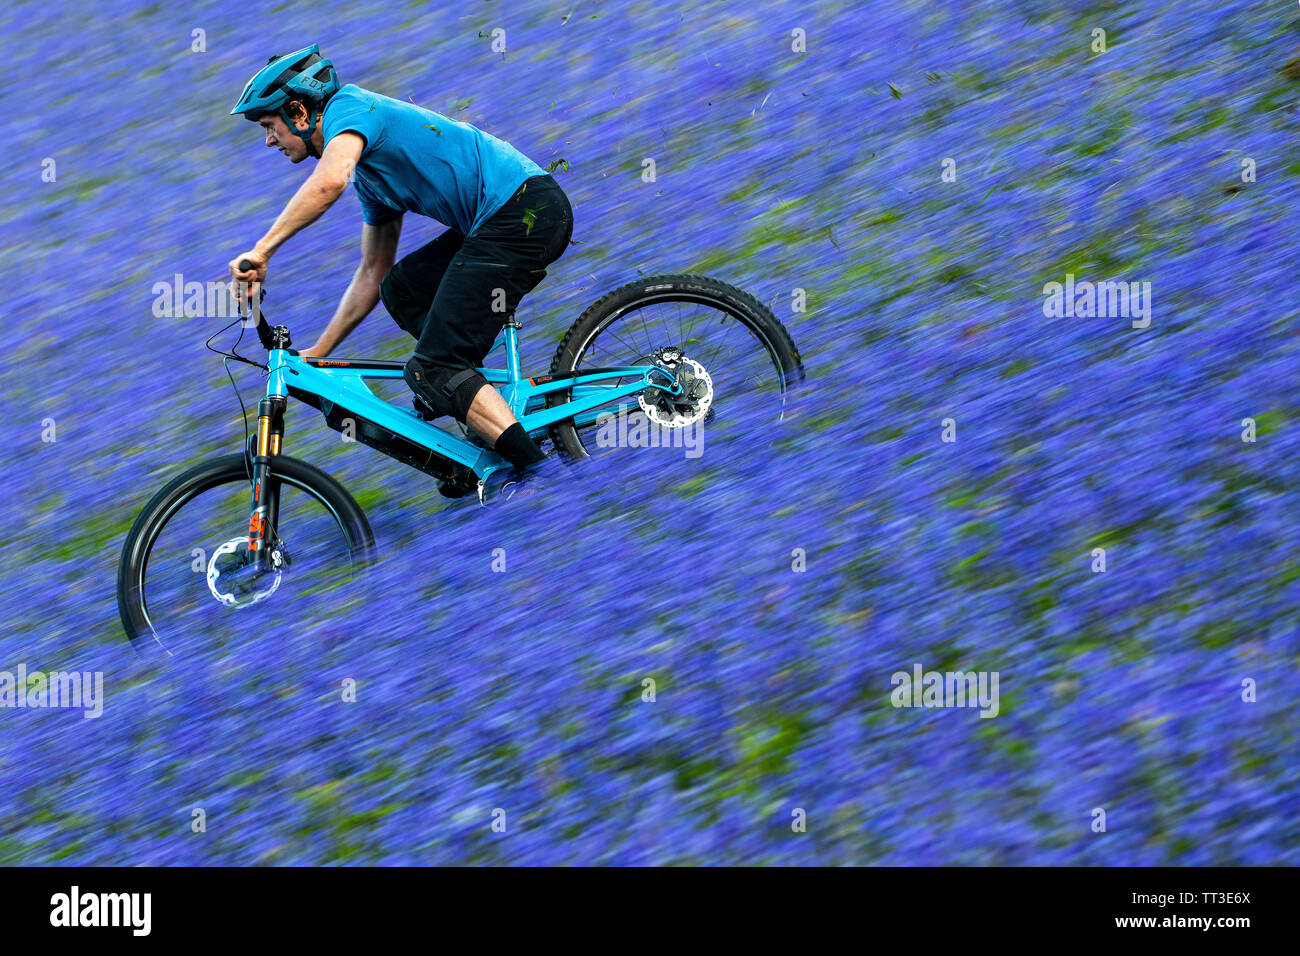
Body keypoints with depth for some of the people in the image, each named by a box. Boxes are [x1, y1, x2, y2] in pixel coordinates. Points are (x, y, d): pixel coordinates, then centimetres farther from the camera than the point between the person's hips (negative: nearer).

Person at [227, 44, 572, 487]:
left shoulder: (349, 107, -3)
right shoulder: (370, 175, 26)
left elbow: (330, 181, -25)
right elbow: (373, 273, 30)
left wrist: (261, 251, -22)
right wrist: (317, 353, 31)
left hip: (525, 212, -10)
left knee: (431, 370, -10)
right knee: (401, 288, 18)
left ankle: (531, 463, -15)